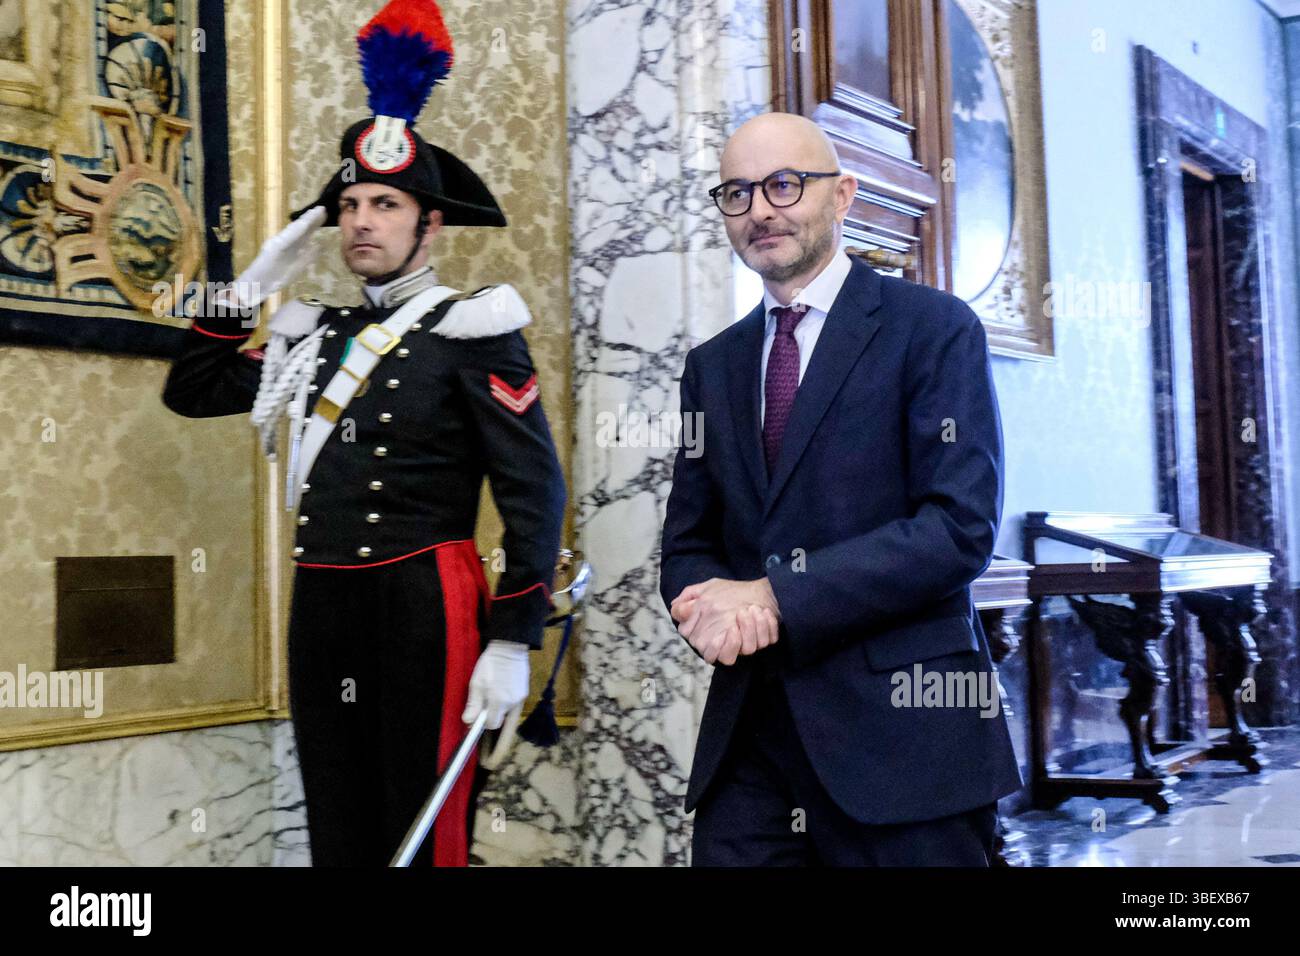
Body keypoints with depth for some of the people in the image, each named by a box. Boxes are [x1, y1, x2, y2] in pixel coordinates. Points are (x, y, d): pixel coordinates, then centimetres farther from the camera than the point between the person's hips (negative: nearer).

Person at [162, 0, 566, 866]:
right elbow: (191, 393, 22)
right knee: (339, 835, 14)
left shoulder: (472, 331, -5)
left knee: (423, 836, 1)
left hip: (424, 610, -6)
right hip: (320, 611, 6)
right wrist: (253, 284, 12)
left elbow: (535, 490, -9)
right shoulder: (318, 334, 14)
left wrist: (513, 642, -16)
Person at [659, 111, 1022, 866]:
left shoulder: (934, 328, -3)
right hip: (747, 739, 4)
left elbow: (961, 526, -13)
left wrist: (777, 598, -15)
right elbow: (688, 540, 15)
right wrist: (707, 605, -9)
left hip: (901, 729, -4)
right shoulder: (713, 364, 14)